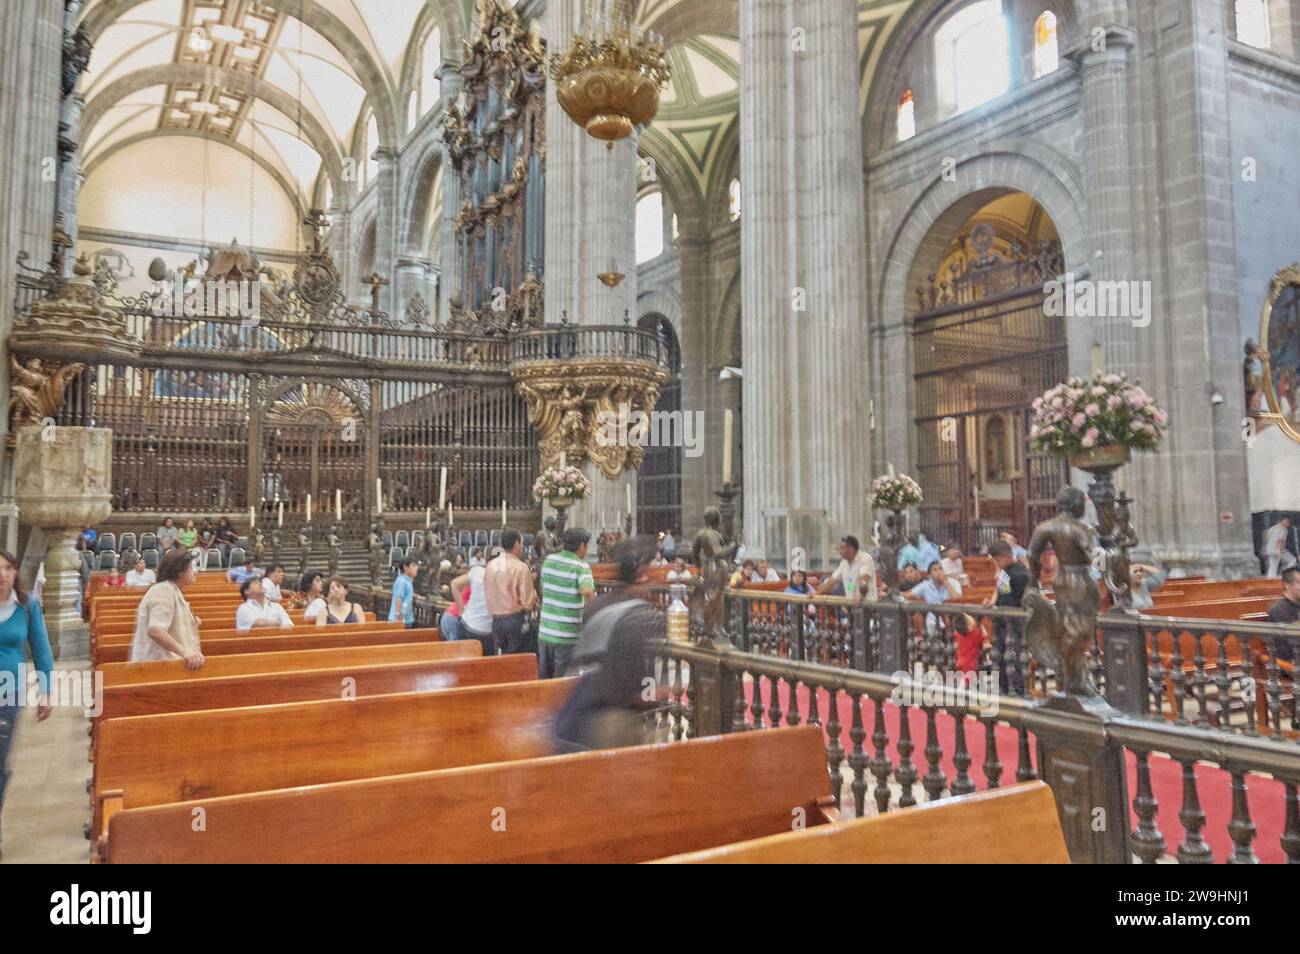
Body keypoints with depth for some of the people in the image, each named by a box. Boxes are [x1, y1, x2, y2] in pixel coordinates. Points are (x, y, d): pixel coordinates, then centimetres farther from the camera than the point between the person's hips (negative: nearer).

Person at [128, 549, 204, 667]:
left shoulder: (172, 590, 16)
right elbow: (155, 631, -31)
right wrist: (185, 652, -38)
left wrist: (192, 623, 9)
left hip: (168, 662, 10)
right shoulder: (164, 591, -17)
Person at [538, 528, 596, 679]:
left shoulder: (549, 560, 5)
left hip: (544, 632, 6)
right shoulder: (581, 566, -13)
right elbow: (587, 592, -30)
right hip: (568, 636, -5)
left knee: (543, 681, 16)